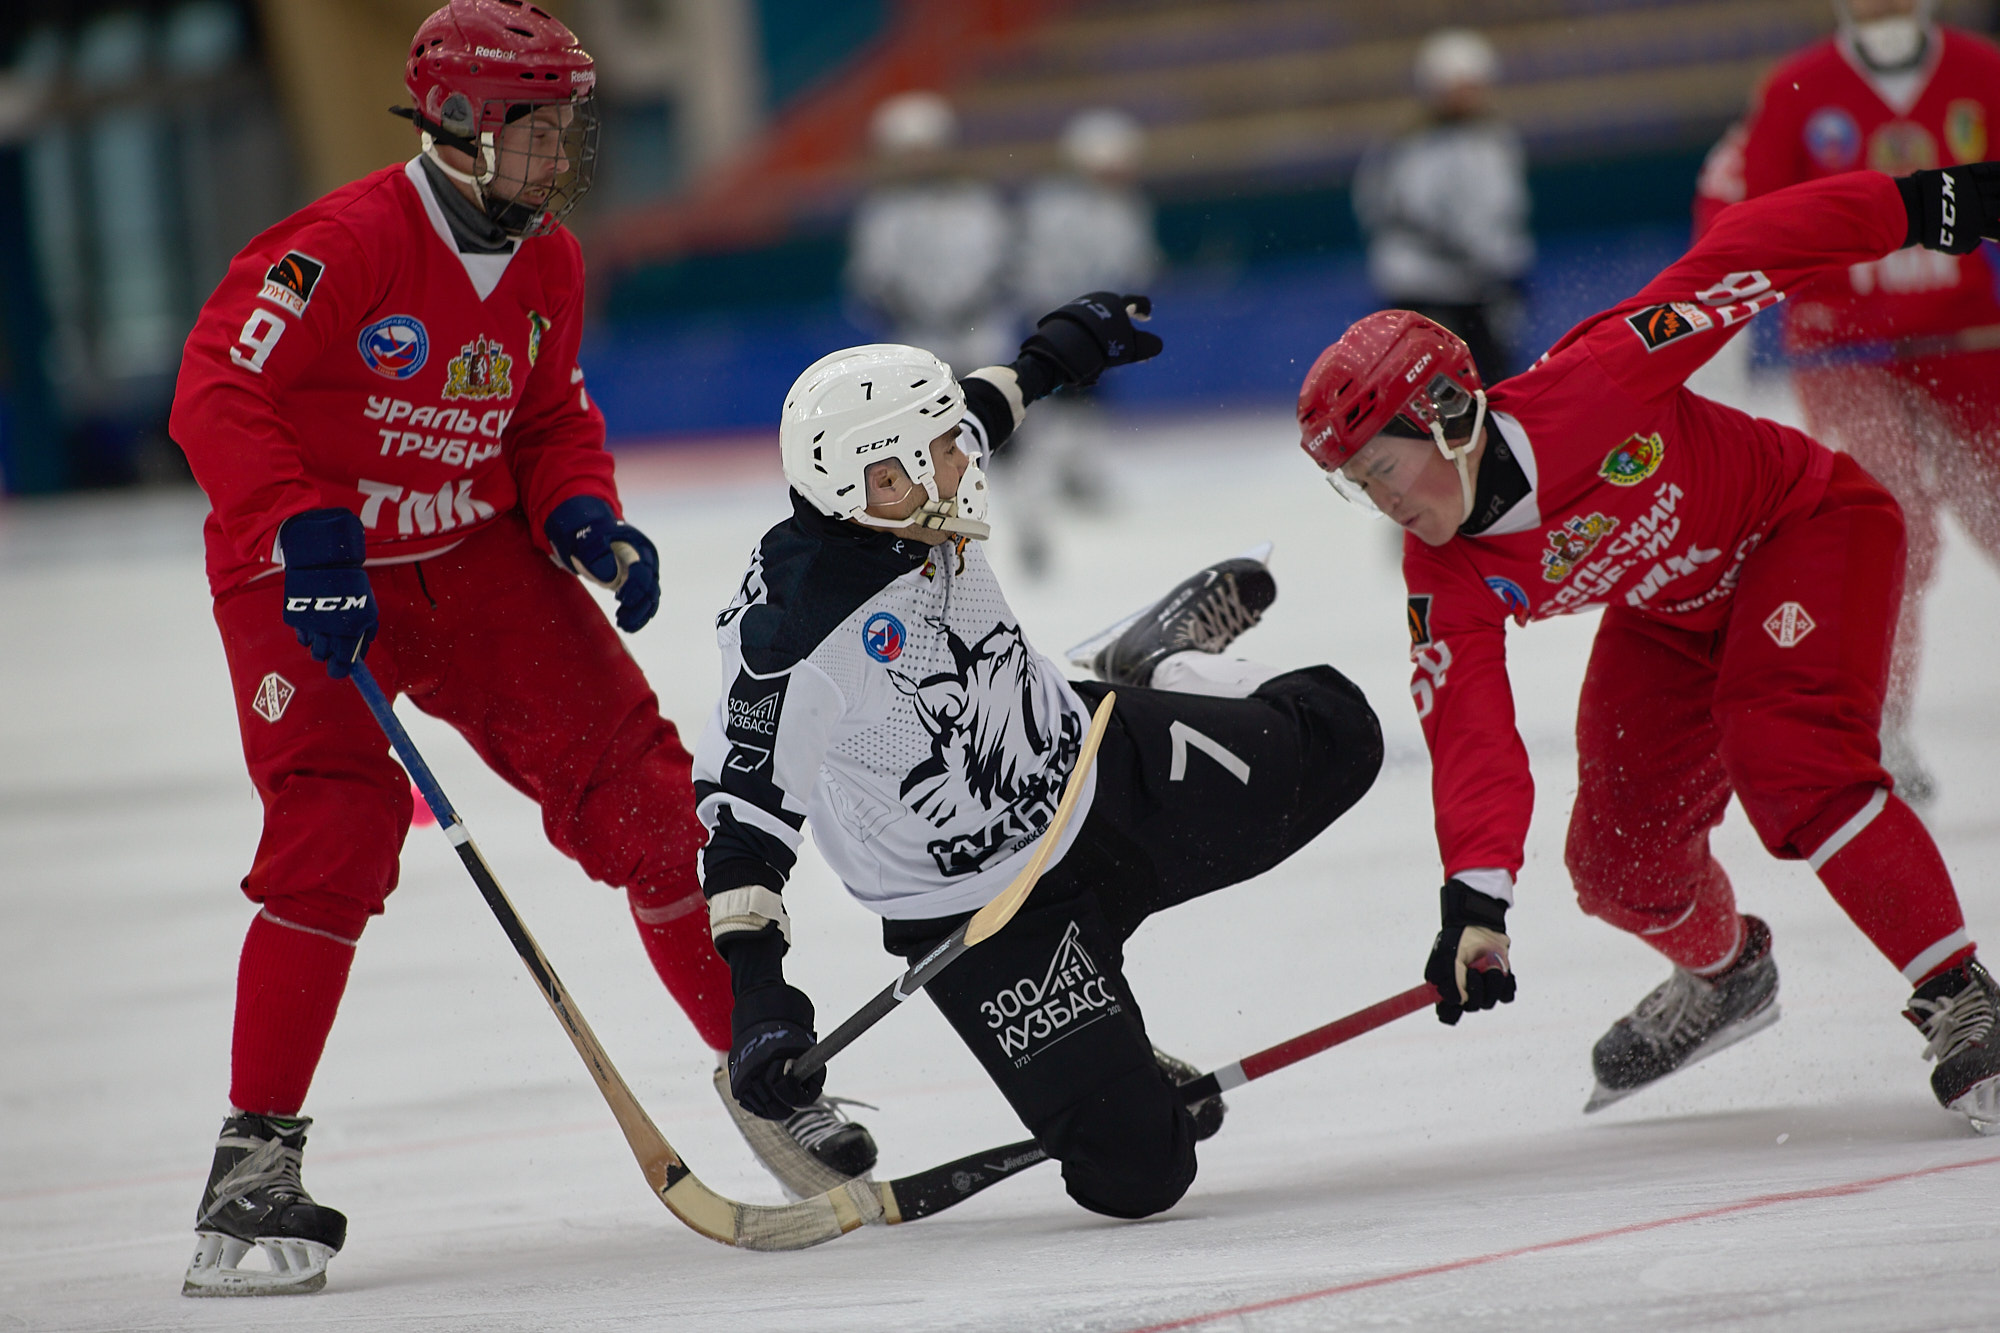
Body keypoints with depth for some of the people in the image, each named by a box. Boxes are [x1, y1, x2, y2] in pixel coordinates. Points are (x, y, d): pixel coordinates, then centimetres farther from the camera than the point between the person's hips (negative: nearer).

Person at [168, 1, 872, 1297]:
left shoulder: (547, 266, 2)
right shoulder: (345, 245, -21)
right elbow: (218, 393, -24)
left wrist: (582, 517, -5)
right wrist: (305, 537, -33)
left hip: (475, 559, 6)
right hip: (307, 577, -6)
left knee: (629, 780, -3)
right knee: (338, 825, -20)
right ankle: (257, 1165, -12)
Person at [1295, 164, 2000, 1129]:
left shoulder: (1583, 394, -34)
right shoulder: (1448, 580, -18)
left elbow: (1739, 261, -30)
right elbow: (1469, 734, -24)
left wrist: (1914, 207, -30)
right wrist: (1477, 895, -38)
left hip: (1807, 526, -6)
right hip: (1671, 611, 6)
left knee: (1790, 766, -27)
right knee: (1620, 861, 2)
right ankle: (1725, 970, 36)